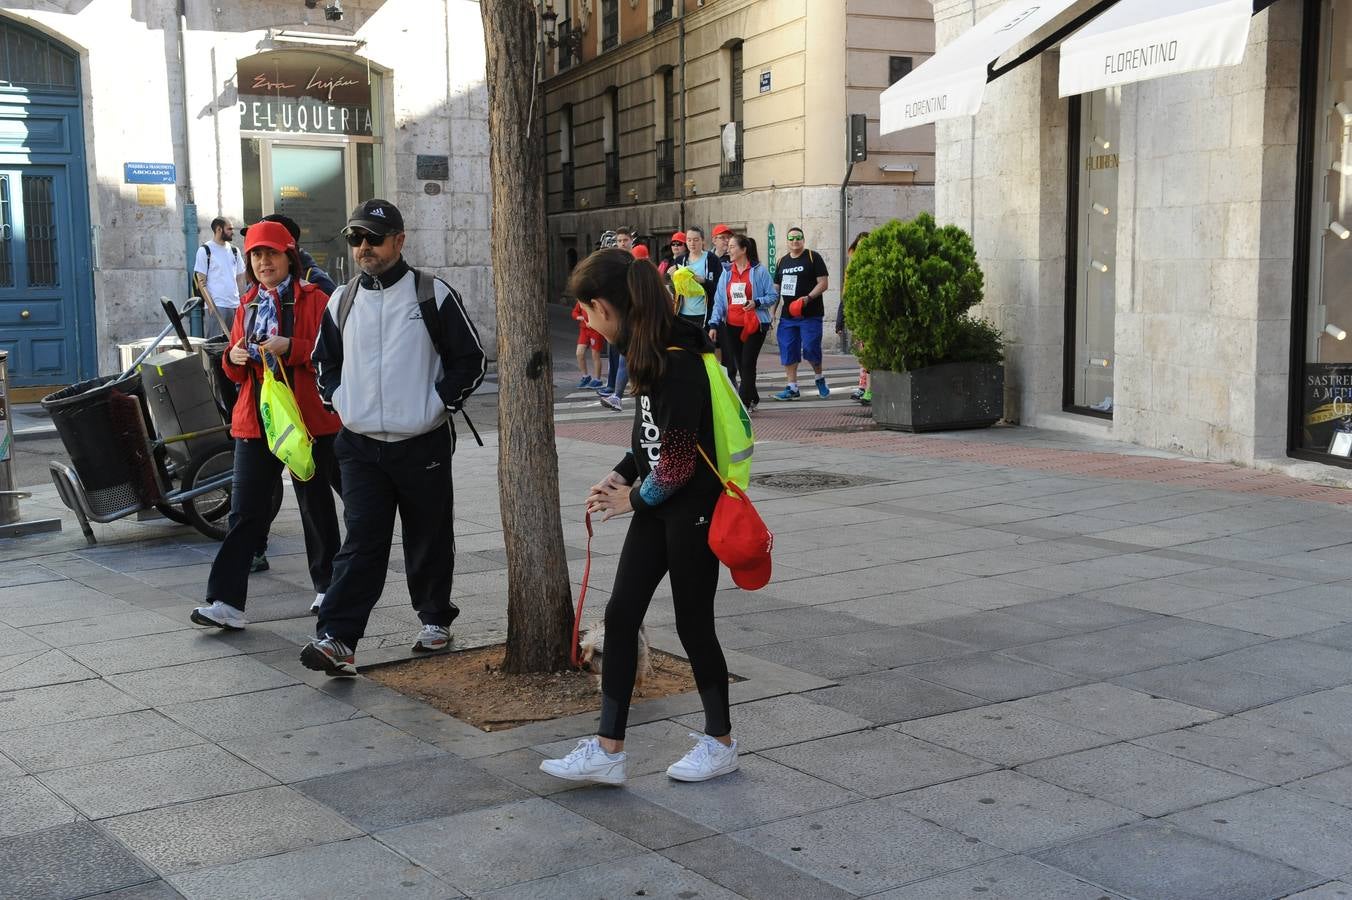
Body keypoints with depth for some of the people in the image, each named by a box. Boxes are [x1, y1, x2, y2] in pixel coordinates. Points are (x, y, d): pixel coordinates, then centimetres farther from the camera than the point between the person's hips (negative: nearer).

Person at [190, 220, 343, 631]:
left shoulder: (315, 300, -2)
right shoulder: (247, 307, 15)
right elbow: (235, 371, 20)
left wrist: (289, 348, -22)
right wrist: (234, 358, -3)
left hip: (308, 417, -4)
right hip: (255, 420, 4)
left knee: (316, 506, 9)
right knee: (245, 512, -2)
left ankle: (328, 588, 25)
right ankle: (226, 602, -5)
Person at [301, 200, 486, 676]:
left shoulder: (432, 294, -4)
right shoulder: (342, 300, 8)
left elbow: (471, 359, -1)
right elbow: (325, 361, 21)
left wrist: (438, 403, -9)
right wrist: (341, 401, 6)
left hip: (423, 444, -2)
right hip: (359, 445, 2)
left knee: (429, 539, 11)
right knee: (361, 543, -6)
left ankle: (435, 618, 31)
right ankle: (337, 641, -12)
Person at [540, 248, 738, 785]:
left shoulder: (678, 362, -23)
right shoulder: (647, 349, 6)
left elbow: (680, 459, -23)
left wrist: (635, 499, -8)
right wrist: (621, 477, 5)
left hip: (693, 509, -9)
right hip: (658, 505, 9)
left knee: (692, 622, 5)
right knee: (620, 614, 6)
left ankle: (721, 743, 25)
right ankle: (608, 751, 12)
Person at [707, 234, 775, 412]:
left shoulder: (759, 271, -3)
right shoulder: (727, 273, 11)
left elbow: (772, 296, -2)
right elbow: (719, 301, 10)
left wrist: (756, 303, -20)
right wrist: (714, 324, 3)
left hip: (754, 326, -5)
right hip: (731, 327, 5)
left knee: (747, 364, -8)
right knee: (739, 364, 6)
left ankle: (744, 403, -7)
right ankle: (753, 399, 20)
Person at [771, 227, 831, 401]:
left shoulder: (813, 257, -1)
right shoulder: (782, 261, 15)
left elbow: (823, 283, -8)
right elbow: (776, 288, 20)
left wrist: (808, 298, -21)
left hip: (810, 314, -5)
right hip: (787, 315, 5)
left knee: (810, 349, -8)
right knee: (788, 352, 2)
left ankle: (820, 378, 18)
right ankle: (792, 388, 9)